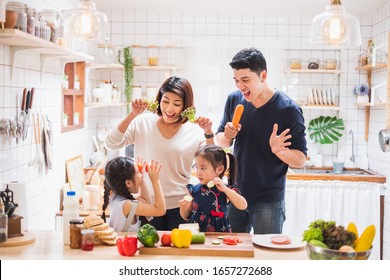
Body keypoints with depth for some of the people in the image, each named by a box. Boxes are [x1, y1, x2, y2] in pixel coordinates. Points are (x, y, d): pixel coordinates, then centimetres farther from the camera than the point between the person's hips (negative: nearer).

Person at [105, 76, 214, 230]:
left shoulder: (194, 131, -1)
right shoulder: (143, 122, 0)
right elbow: (111, 144, -6)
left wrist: (208, 133, -16)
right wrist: (132, 115, -14)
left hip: (179, 206, 0)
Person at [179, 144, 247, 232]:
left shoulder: (226, 190, 0)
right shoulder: (194, 190, 5)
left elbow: (243, 206, -16)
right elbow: (186, 217, 14)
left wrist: (225, 189, -21)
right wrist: (183, 208, -7)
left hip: (219, 232, -3)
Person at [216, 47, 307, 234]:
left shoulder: (288, 110, -15)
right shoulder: (234, 100, -1)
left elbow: (300, 160, -12)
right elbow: (221, 141, 11)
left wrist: (279, 150, -32)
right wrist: (227, 136, -12)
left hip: (268, 201, -4)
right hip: (235, 195, 4)